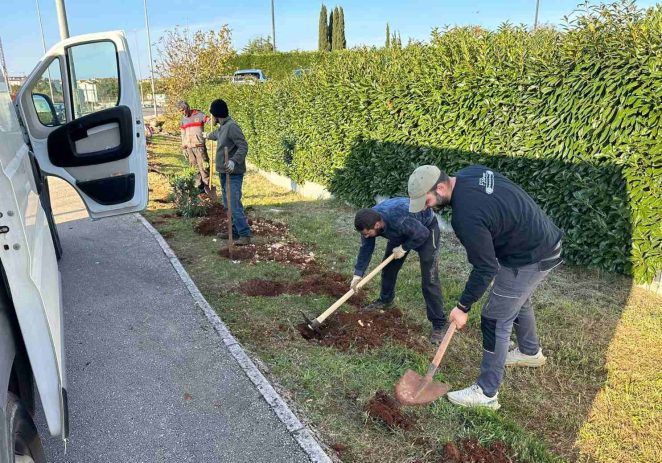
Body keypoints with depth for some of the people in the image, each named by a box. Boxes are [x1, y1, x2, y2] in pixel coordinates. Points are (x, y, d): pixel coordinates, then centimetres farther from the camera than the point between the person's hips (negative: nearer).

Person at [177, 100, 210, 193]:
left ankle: (207, 186, 1)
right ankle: (199, 187, 14)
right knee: (194, 168, 7)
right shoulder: (183, 119, 15)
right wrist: (184, 148, 13)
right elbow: (183, 134, 17)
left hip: (199, 146, -5)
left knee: (203, 167, -5)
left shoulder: (199, 115, -2)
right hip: (189, 147, 5)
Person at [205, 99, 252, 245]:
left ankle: (245, 235, -9)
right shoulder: (222, 127, 13)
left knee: (235, 204, -13)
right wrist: (208, 136, 59)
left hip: (233, 174, -10)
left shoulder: (232, 126, -17)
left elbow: (243, 146, -24)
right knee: (228, 204, 13)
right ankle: (236, 230, 22)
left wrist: (233, 161, -38)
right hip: (224, 172, 10)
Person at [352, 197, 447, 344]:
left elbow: (422, 234, -30)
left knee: (429, 280, -12)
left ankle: (439, 324, -4)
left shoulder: (398, 219, -44)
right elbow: (366, 249, -7)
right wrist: (358, 274, -9)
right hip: (402, 231, 7)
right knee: (388, 267, 12)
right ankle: (385, 301, 38)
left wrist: (404, 248, -20)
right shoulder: (369, 221, -21)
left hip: (426, 229, -7)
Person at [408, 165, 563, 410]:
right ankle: (530, 352, 54)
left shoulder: (466, 216, -32)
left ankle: (486, 393, 8)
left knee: (496, 320, -3)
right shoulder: (469, 173, -5)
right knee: (518, 300, 29)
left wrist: (463, 307, -14)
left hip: (530, 257, -10)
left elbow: (485, 269, -24)